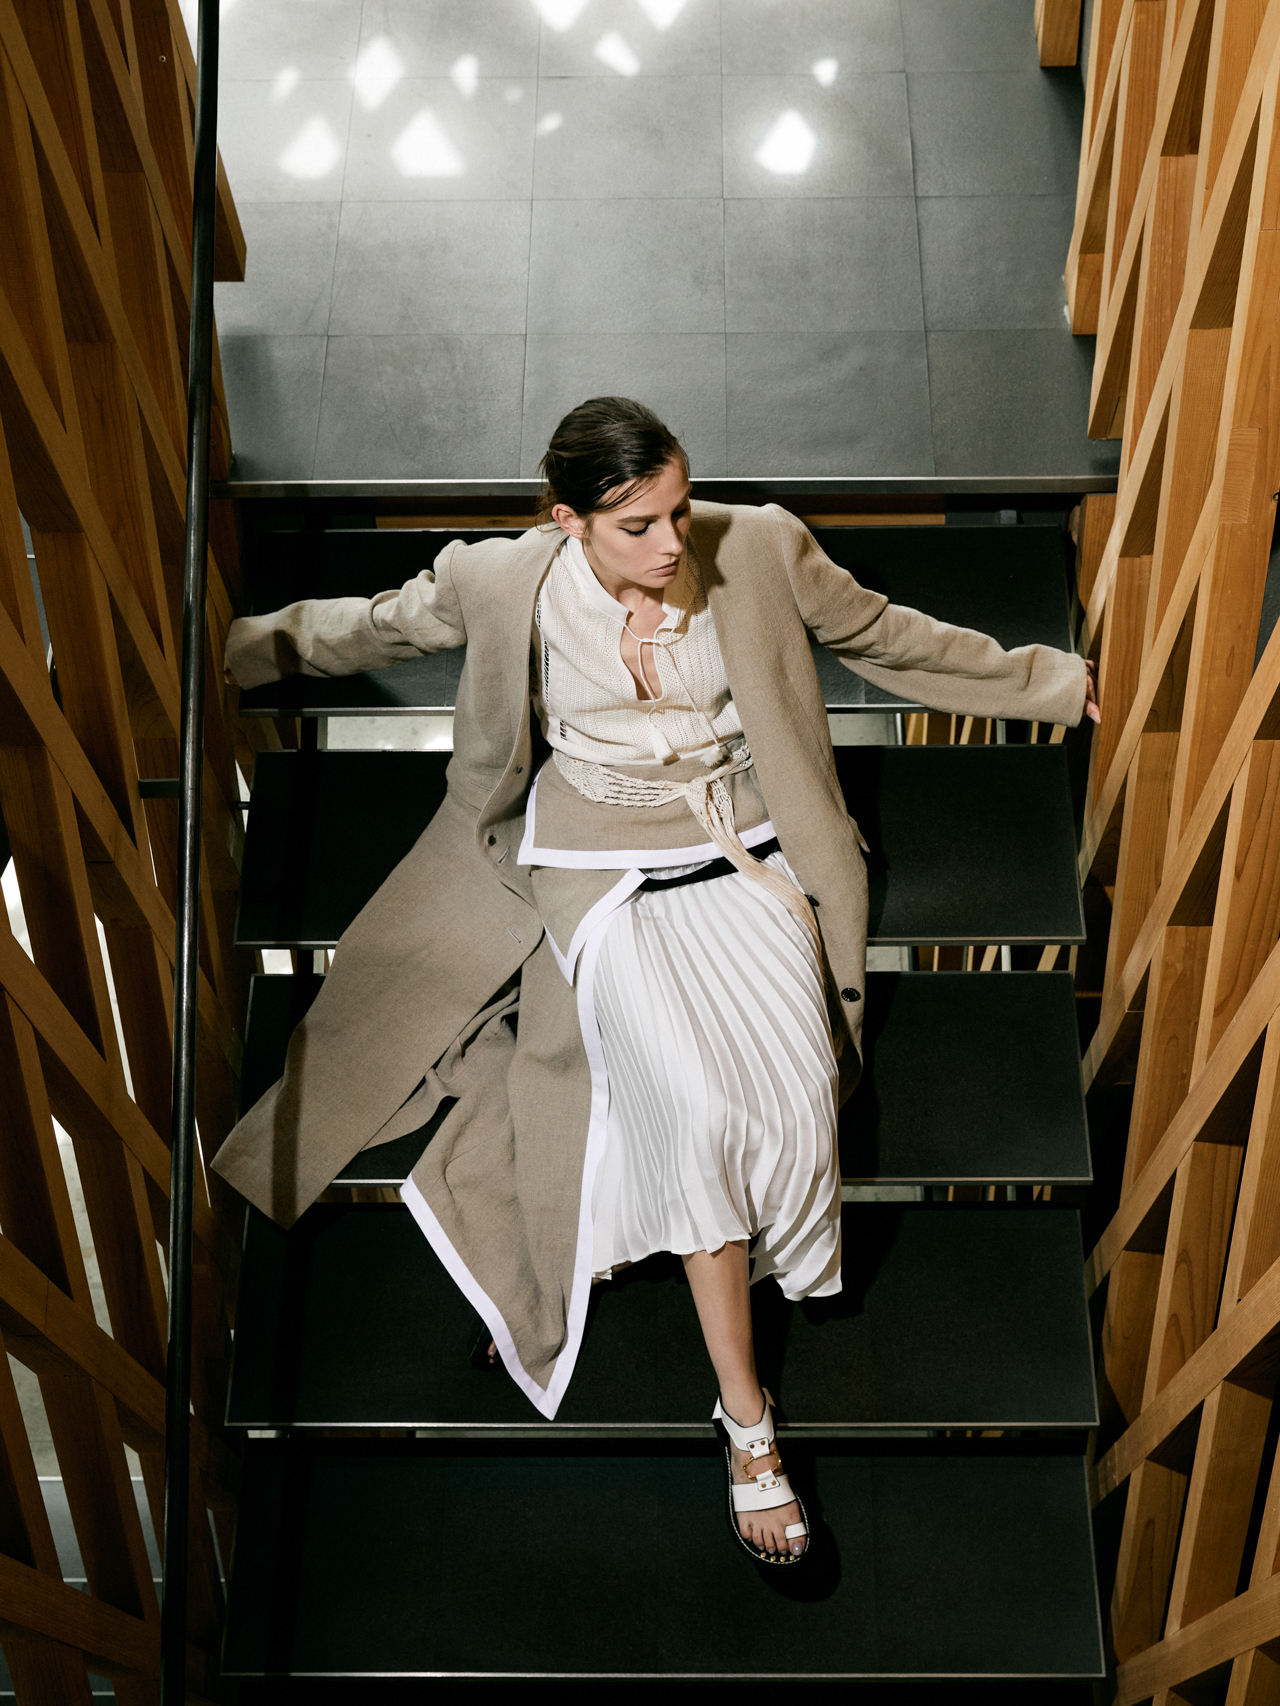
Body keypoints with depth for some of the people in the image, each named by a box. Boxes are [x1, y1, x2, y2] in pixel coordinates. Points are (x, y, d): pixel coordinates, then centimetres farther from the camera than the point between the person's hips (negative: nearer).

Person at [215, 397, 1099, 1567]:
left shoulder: (760, 550, -8)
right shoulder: (506, 582, -11)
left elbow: (892, 639, 6)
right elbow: (373, 627, 7)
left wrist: (1053, 681, 13)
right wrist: (230, 650, 13)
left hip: (748, 855, 2)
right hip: (606, 874, -2)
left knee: (791, 1083, -25)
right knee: (700, 1100, -23)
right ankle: (748, 1419, -13)